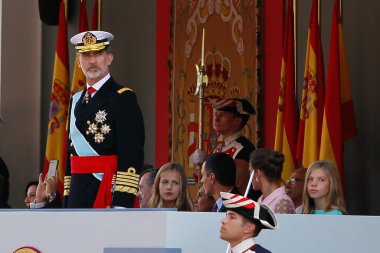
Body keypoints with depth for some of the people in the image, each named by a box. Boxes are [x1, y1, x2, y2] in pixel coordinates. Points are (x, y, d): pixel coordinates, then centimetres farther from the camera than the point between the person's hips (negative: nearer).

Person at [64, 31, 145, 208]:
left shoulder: (123, 98, -6)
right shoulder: (76, 100, 17)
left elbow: (131, 155, -14)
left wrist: (122, 203, -21)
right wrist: (67, 201, 15)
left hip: (110, 193, -7)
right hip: (79, 195, 7)